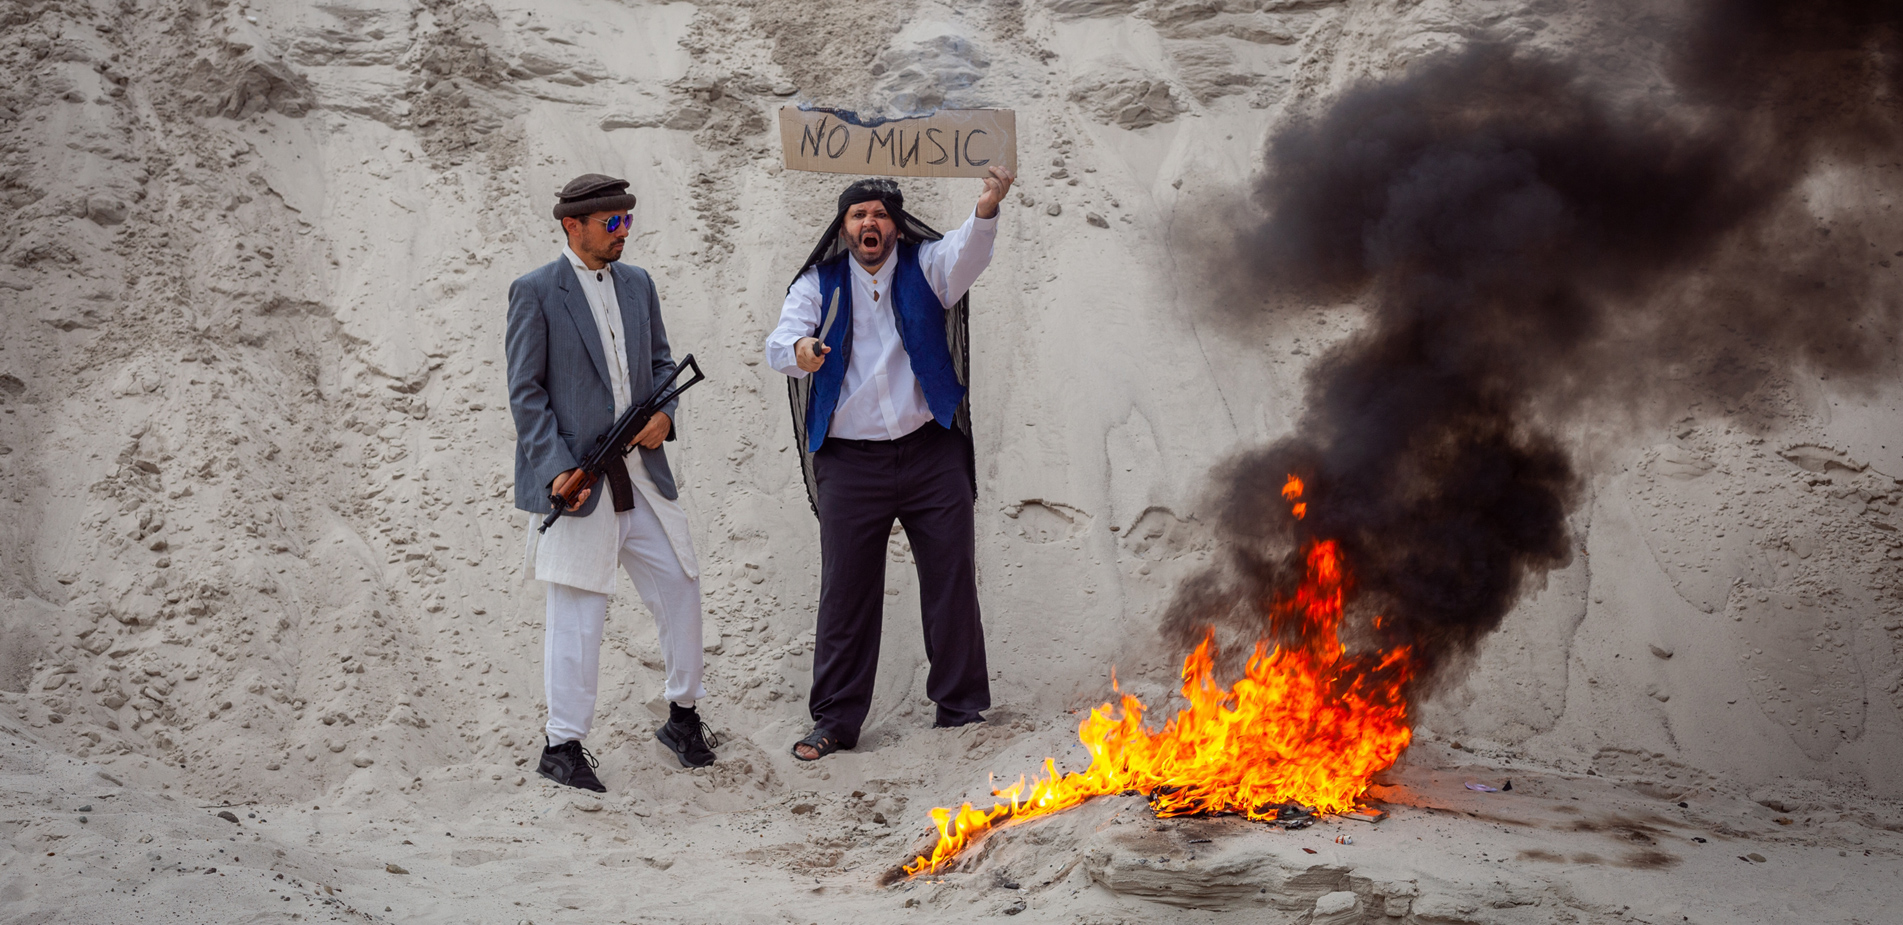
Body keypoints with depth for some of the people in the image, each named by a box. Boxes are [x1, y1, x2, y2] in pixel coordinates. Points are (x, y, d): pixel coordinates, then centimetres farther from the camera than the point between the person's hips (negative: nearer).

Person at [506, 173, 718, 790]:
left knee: (680, 587, 9)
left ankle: (683, 716, 27)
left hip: (640, 473, 6)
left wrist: (665, 412, -2)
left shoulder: (637, 283, 12)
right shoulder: (535, 292, -6)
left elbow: (661, 361, 19)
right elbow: (526, 392, -7)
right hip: (575, 481, -6)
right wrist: (557, 469, -16)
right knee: (576, 616, -1)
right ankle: (563, 746, 10)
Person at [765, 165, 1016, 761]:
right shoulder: (820, 283, 6)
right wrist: (799, 349, -34)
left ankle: (960, 706, 19)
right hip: (850, 461, 0)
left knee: (952, 582, 5)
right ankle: (836, 721, 12)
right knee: (845, 593, 2)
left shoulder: (924, 266, 6)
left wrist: (986, 211, -39)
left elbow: (965, 254, -16)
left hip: (933, 455, 0)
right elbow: (780, 342, -8)